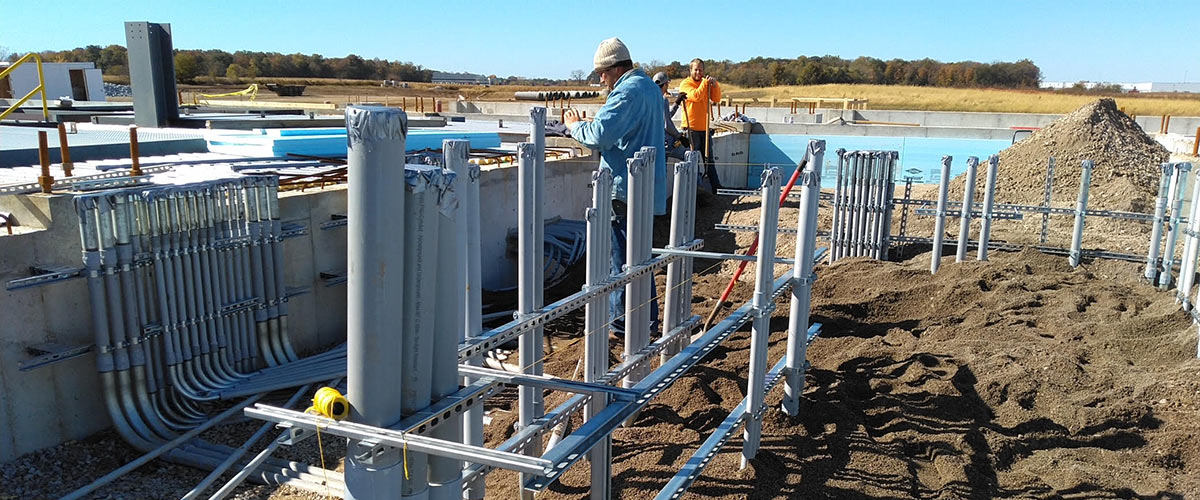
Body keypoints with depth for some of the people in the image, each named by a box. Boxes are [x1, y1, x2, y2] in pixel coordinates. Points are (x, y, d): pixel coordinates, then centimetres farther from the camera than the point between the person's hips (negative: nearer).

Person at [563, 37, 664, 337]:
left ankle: (621, 324, 6)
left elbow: (598, 135, -26)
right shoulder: (650, 87, 17)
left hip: (624, 188, -10)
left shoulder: (626, 92, -17)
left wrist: (574, 125, -6)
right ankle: (647, 318, 27)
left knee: (620, 258, -2)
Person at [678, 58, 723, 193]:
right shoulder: (685, 84, -4)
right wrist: (705, 83, -17)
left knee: (709, 159, 10)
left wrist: (714, 85, -9)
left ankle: (716, 187, 13)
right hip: (691, 127, -6)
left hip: (704, 127, 6)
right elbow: (696, 96, -21)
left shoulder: (706, 83, 15)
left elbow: (716, 99, 4)